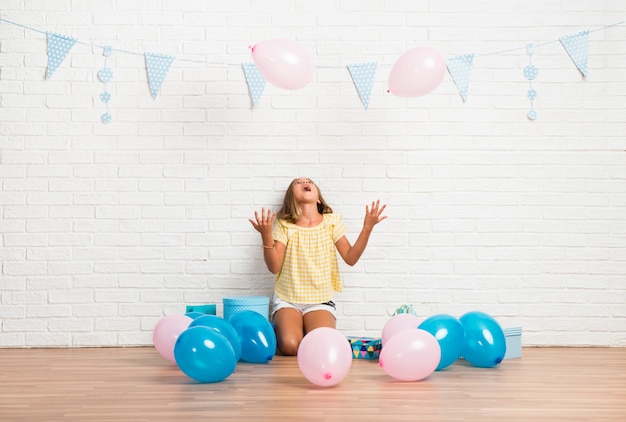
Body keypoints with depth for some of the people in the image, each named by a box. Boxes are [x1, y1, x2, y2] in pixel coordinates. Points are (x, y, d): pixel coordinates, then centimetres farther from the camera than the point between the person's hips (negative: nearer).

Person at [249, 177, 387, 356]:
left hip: (320, 301, 1)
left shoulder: (331, 222, 3)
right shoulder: (284, 225, -2)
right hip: (287, 300, -1)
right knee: (290, 346, -25)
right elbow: (274, 267, -10)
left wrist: (367, 228, -14)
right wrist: (266, 235, -25)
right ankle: (281, 328, 11)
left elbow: (350, 258, -2)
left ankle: (306, 330, 9)